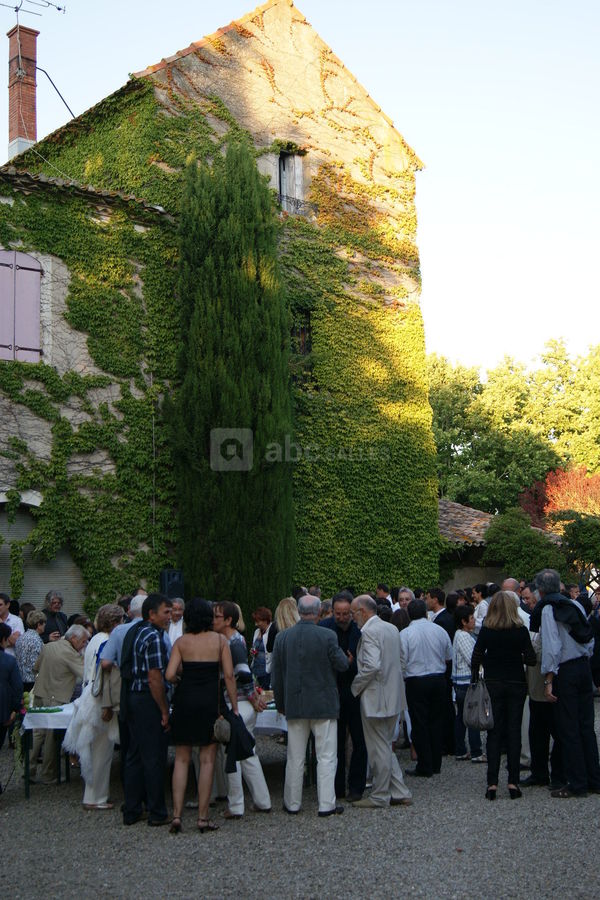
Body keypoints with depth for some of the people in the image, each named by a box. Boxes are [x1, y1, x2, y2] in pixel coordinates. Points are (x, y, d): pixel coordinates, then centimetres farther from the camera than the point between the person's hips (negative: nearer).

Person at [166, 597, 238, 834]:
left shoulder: (181, 642, 1)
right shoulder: (220, 640, 0)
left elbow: (170, 675, -9)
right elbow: (229, 675, -5)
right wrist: (234, 706, 1)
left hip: (184, 700, 1)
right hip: (210, 701, -1)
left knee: (182, 759, 9)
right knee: (207, 760, 5)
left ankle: (177, 814, 4)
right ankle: (203, 818, 7)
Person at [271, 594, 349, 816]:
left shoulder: (282, 637, -2)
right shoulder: (327, 636, -13)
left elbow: (276, 675, 4)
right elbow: (342, 665, -8)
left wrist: (280, 703, 14)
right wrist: (342, 654, 14)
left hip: (295, 705, 3)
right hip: (324, 705, -3)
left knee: (295, 758, 12)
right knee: (326, 757, 5)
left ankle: (292, 803, 20)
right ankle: (326, 804, 6)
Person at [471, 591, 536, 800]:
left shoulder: (486, 630, -6)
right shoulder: (521, 630, -8)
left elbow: (476, 658, -6)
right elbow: (531, 659, -8)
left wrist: (475, 679, 7)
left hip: (493, 684, 0)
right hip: (516, 683, 0)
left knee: (494, 732, 5)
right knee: (514, 732, 6)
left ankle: (492, 783, 2)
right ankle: (513, 782, 6)